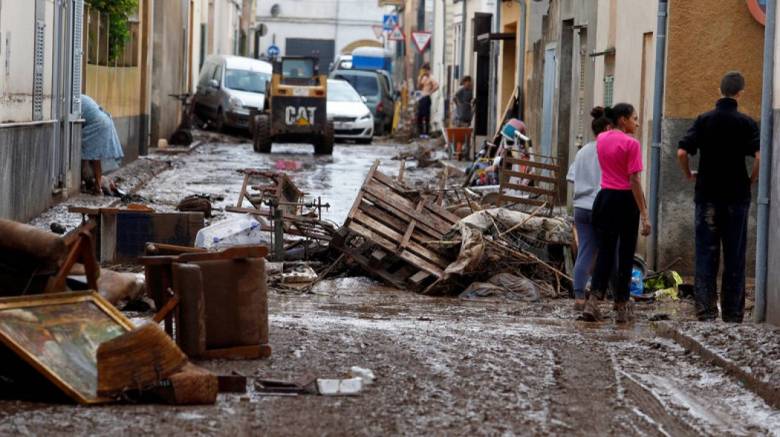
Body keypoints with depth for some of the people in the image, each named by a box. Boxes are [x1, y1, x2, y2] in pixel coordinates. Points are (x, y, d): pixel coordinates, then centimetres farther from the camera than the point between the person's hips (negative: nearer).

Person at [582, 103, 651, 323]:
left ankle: (593, 301, -7)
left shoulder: (601, 140, 8)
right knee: (626, 254, 5)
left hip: (604, 198, 5)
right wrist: (644, 214, -15)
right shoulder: (631, 144, -11)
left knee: (605, 252, 8)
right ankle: (622, 308, 9)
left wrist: (627, 135, 23)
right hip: (625, 200, -5)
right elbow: (634, 181, -16)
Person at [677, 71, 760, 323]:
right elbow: (759, 156, -17)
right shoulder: (746, 123, -5)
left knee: (706, 253, 6)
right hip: (737, 196, -1)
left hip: (707, 195, 1)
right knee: (734, 255, 6)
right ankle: (732, 311, 8)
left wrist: (689, 176, 9)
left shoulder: (704, 120, 0)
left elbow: (682, 152, -7)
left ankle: (705, 309, 3)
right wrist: (752, 180, 0)